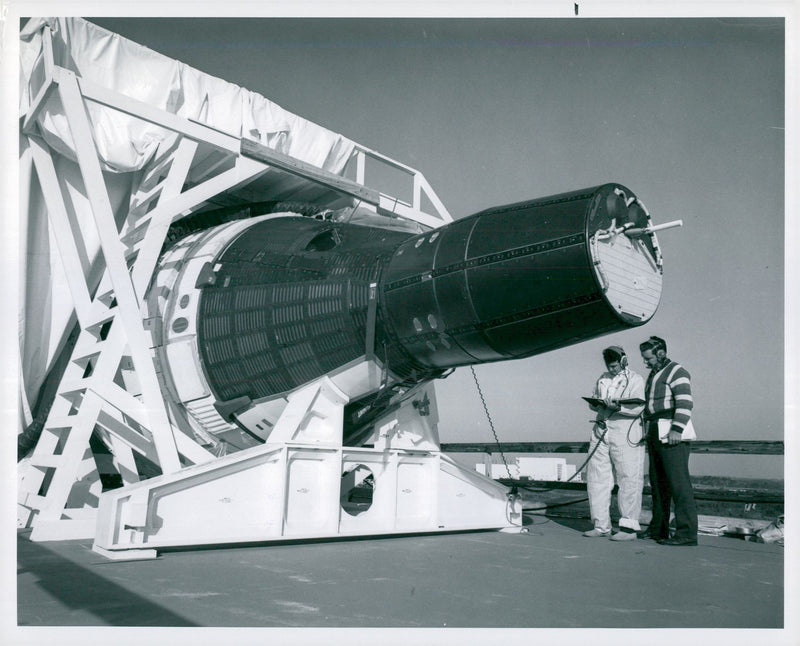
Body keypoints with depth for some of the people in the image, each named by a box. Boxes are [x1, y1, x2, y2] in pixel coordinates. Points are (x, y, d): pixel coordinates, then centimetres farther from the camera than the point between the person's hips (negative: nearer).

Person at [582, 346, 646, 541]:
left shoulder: (635, 379, -2)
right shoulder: (602, 379, 18)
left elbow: (637, 408, -13)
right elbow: (593, 402, 22)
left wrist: (618, 407, -27)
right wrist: (598, 404, 0)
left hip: (625, 436, -6)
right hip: (601, 432, 6)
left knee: (628, 480, -4)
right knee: (596, 479, 6)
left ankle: (629, 527, 2)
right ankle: (601, 525, 15)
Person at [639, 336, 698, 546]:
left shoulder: (676, 372, -6)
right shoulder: (653, 375, 22)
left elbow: (685, 403, -16)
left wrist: (676, 429, -23)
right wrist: (648, 430, 18)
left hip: (673, 436, -9)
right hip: (655, 434, 9)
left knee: (678, 483, -11)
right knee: (658, 482, 11)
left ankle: (687, 533, -10)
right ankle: (658, 529, 18)